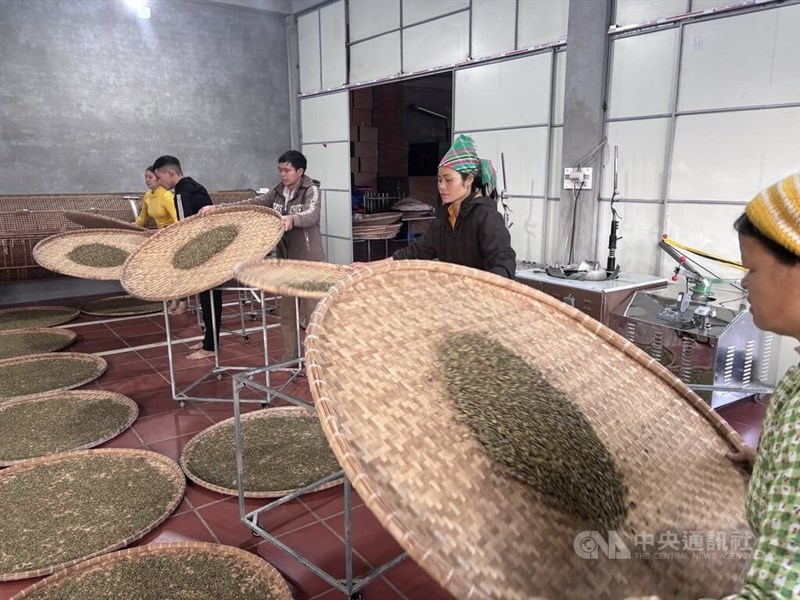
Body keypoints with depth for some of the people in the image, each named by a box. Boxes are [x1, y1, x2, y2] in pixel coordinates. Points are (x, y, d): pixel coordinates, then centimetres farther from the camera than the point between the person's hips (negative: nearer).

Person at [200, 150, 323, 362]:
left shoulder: (311, 190, -10)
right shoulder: (278, 192, 9)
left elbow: (311, 215, -29)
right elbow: (253, 203, 3)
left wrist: (292, 219, -51)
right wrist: (218, 208, -6)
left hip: (308, 259, -7)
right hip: (285, 258, 7)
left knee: (312, 310, -2)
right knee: (287, 311, 12)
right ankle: (290, 355, 24)